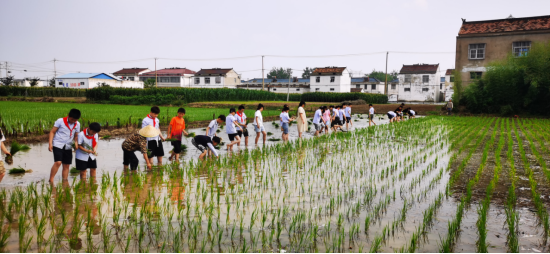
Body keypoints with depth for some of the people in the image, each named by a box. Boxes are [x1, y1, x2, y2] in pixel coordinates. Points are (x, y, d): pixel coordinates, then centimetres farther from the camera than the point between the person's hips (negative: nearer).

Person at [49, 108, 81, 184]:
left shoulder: (77, 124, 5)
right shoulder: (60, 121, -7)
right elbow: (52, 132, -3)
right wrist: (50, 143, -11)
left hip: (68, 147, 5)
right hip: (58, 145, -5)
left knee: (66, 165, 6)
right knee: (58, 162, -19)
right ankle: (51, 181, -9)